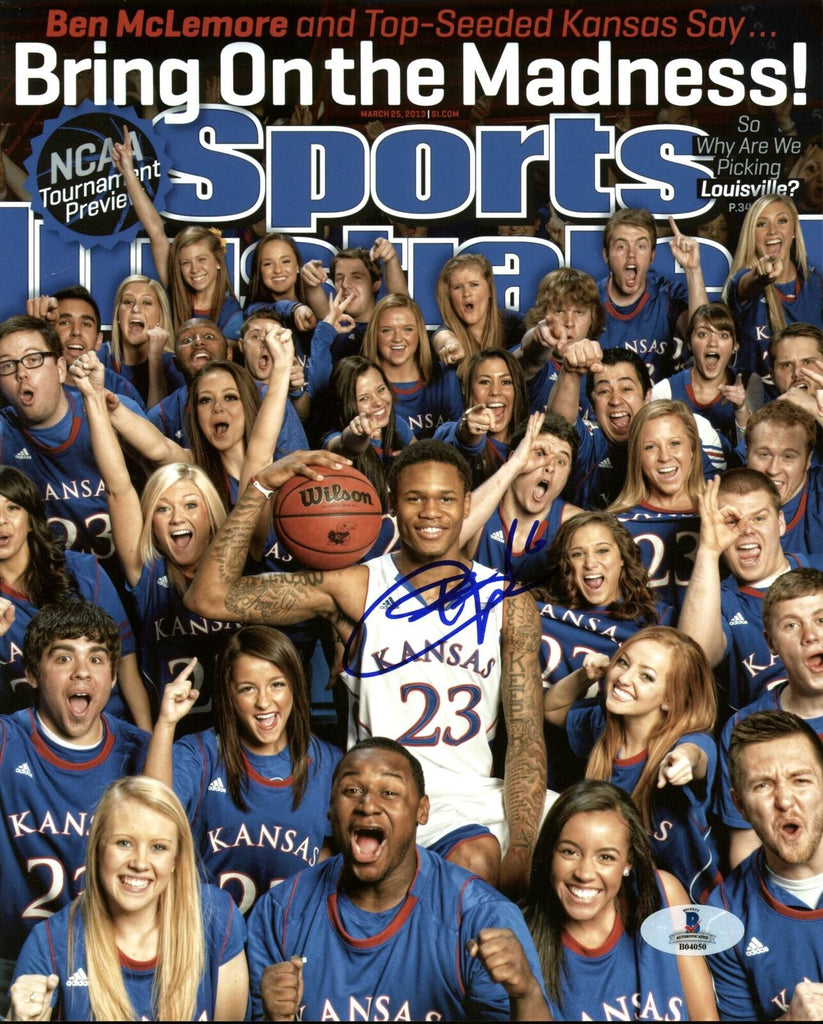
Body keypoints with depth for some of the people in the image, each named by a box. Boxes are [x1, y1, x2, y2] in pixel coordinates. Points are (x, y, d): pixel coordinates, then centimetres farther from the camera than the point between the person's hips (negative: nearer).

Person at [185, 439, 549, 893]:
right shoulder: (355, 588, 1)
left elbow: (525, 737, 1)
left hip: (474, 796, 3)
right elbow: (209, 597, -7)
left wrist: (521, 849, -13)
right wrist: (261, 487, -12)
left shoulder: (508, 604, 7)